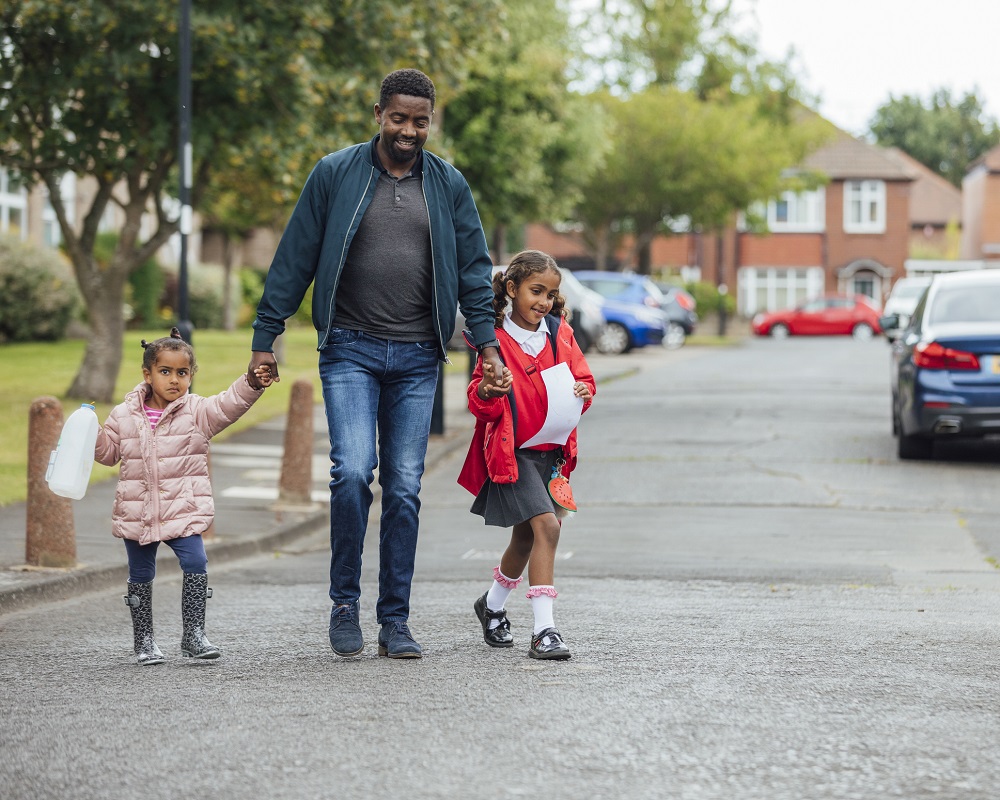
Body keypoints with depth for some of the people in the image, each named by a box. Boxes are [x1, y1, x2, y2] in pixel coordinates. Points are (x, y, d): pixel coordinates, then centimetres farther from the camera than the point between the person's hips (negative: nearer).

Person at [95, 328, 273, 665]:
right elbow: (109, 452, 15)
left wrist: (251, 384, -33)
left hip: (183, 510, -1)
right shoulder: (123, 415, 4)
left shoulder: (197, 411, -1)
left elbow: (228, 405, -16)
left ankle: (193, 635, -6)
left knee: (196, 563, -16)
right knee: (141, 574, 9)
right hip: (137, 513, 1)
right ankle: (143, 640, 22)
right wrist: (92, 434, -4)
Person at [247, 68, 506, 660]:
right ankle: (345, 603, 2)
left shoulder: (449, 185, 8)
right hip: (351, 349, -2)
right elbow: (295, 259, 3)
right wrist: (266, 337, 0)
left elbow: (473, 269, 11)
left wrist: (488, 344, 1)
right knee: (352, 471, -16)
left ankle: (395, 620, 10)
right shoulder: (335, 175, 1)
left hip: (417, 358, 2)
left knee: (405, 487, 3)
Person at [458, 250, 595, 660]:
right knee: (546, 525, -20)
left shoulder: (560, 334, 6)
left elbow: (583, 377, 13)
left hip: (552, 452, 6)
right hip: (513, 452, -6)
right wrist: (487, 393, -28)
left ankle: (493, 604, 42)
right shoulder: (496, 339, -8)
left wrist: (583, 392, -8)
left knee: (525, 537, 16)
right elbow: (479, 404, -7)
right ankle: (544, 630, -18)